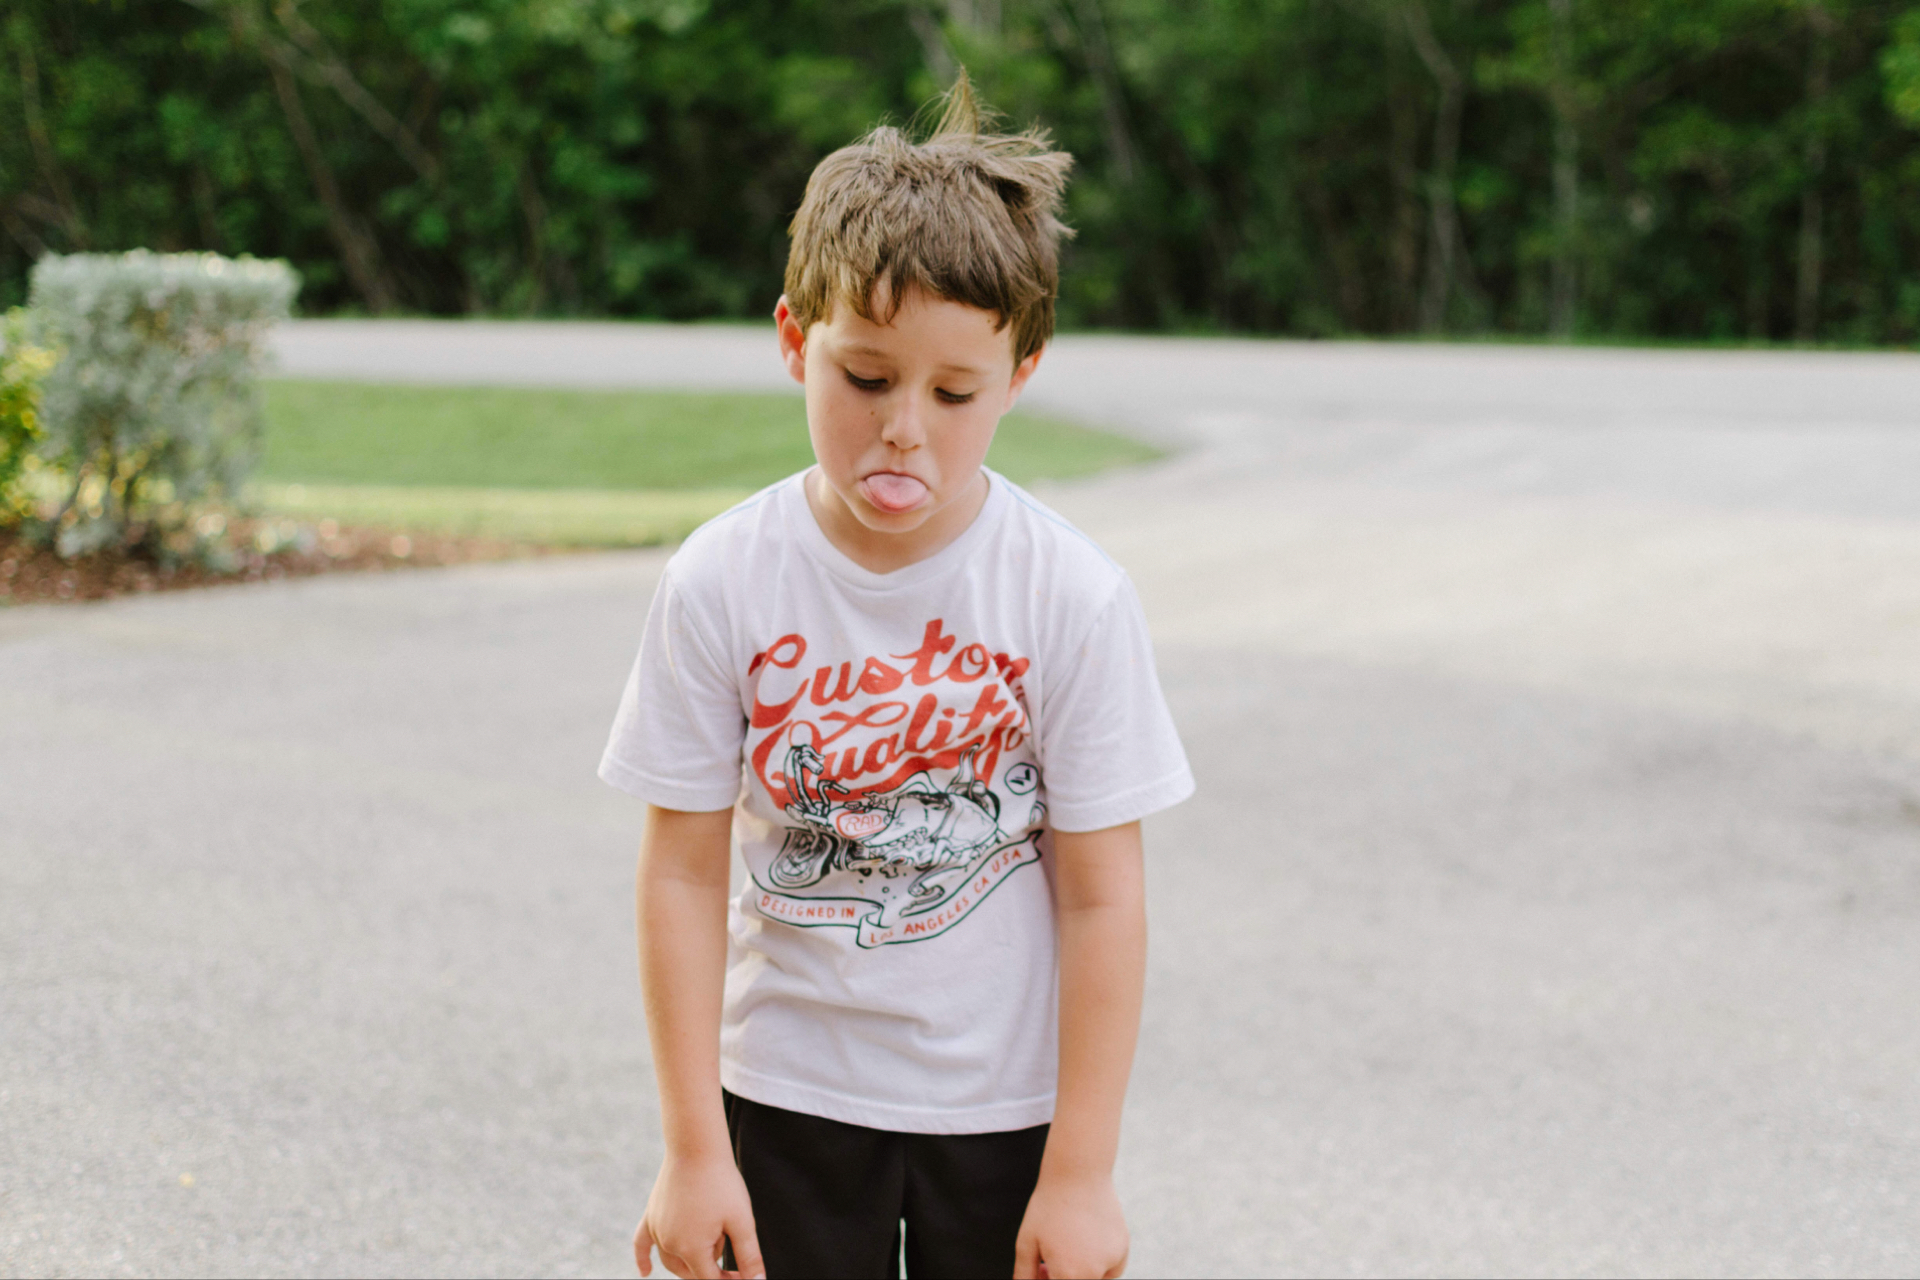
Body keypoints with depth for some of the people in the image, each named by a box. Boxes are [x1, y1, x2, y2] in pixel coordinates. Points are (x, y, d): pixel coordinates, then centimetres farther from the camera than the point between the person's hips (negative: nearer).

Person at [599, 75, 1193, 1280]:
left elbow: (1102, 896, -10)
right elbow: (684, 873, -7)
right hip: (787, 1099, 1)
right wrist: (694, 1147, -6)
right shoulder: (721, 586, -11)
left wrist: (1082, 1172, -9)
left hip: (1006, 1106, -1)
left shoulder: (1073, 597, -14)